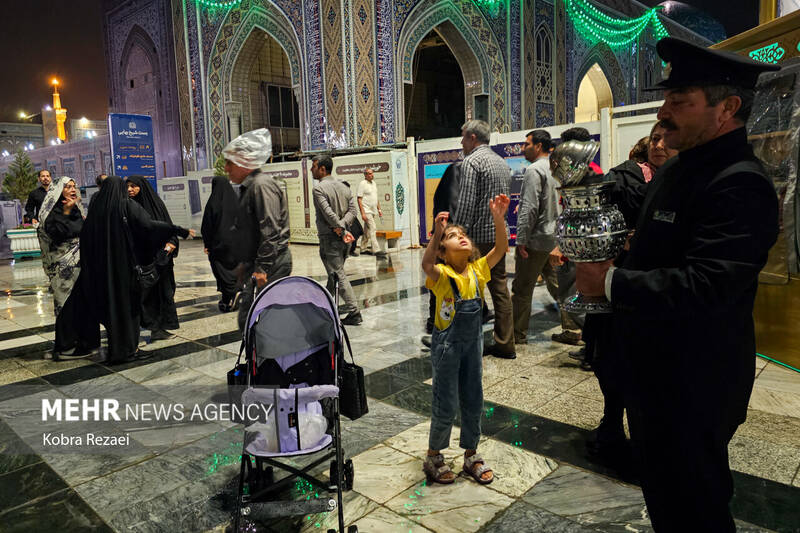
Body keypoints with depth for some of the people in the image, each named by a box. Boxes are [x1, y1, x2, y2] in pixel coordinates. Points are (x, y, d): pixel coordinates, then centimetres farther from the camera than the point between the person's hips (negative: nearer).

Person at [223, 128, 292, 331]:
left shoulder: (262, 185, -14)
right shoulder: (249, 187, 19)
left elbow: (270, 232, -22)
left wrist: (262, 268, -24)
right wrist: (245, 263, 23)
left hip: (269, 266, -11)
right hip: (258, 264, 11)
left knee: (248, 320, -11)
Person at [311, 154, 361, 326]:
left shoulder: (319, 188, -11)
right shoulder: (344, 187, 12)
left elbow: (328, 213, -20)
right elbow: (352, 211, 3)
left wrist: (342, 230, -14)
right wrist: (341, 226, -8)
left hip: (330, 238, -8)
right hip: (343, 239, 8)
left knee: (339, 275, -4)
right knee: (333, 274, 18)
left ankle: (354, 313, -4)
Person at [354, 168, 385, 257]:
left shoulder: (373, 183, 15)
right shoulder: (362, 184, -9)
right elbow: (359, 199, -13)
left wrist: (379, 210, 17)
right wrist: (362, 213, -19)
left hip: (373, 211, 8)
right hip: (366, 211, -8)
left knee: (367, 230, 12)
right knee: (372, 229, -14)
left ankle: (362, 249, 20)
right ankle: (376, 250, -15)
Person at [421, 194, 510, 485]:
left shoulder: (478, 269, -3)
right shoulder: (442, 274, -16)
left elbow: (500, 249, -13)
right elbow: (427, 264, -38)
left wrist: (498, 219, -26)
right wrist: (436, 234, -51)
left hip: (473, 342, 5)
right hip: (447, 344, -5)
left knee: (473, 402, 16)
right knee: (445, 406, 5)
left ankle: (471, 456, 34)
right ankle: (433, 458, 26)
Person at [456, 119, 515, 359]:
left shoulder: (471, 161, -10)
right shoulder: (502, 162, 17)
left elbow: (466, 204, -17)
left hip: (478, 235, -8)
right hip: (499, 234, 8)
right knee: (500, 287, 10)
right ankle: (505, 344, 15)